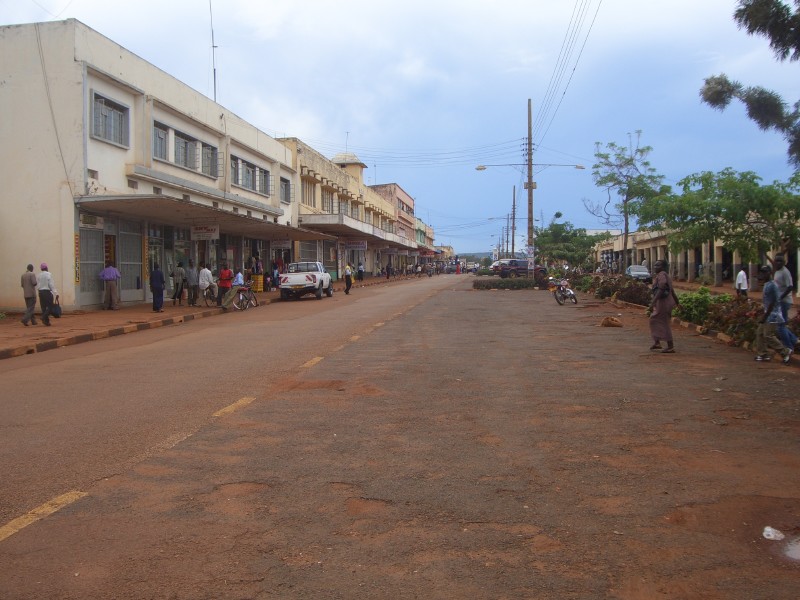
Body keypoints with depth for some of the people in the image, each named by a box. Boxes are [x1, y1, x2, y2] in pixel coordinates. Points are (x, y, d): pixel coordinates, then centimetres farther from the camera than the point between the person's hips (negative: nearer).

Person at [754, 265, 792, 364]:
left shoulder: (772, 286, -19)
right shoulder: (767, 285, 12)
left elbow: (772, 303, -21)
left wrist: (765, 317, -19)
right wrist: (764, 316, 20)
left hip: (772, 315, -10)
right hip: (768, 314, 10)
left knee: (768, 335, -9)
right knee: (760, 333, 10)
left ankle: (786, 352, 3)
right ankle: (762, 354, 16)